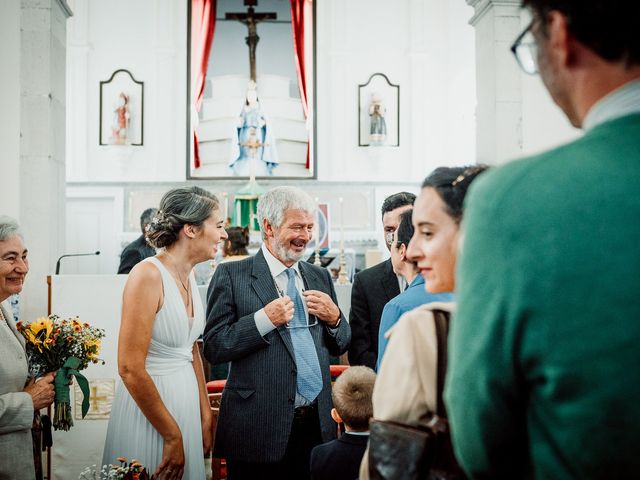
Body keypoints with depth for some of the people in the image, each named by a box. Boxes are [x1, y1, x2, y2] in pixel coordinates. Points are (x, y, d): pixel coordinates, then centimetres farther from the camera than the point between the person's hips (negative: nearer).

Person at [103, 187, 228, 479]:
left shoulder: (188, 277, 6)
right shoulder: (148, 275, -19)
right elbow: (130, 368, -22)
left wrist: (206, 418, 11)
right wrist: (172, 436, -16)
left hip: (186, 400, 8)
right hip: (148, 407, -8)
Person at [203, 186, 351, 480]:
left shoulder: (320, 277, 13)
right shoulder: (232, 276, -3)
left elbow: (341, 346, 17)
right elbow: (213, 348, -8)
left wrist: (334, 318, -3)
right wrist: (264, 319, -19)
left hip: (318, 424, 5)